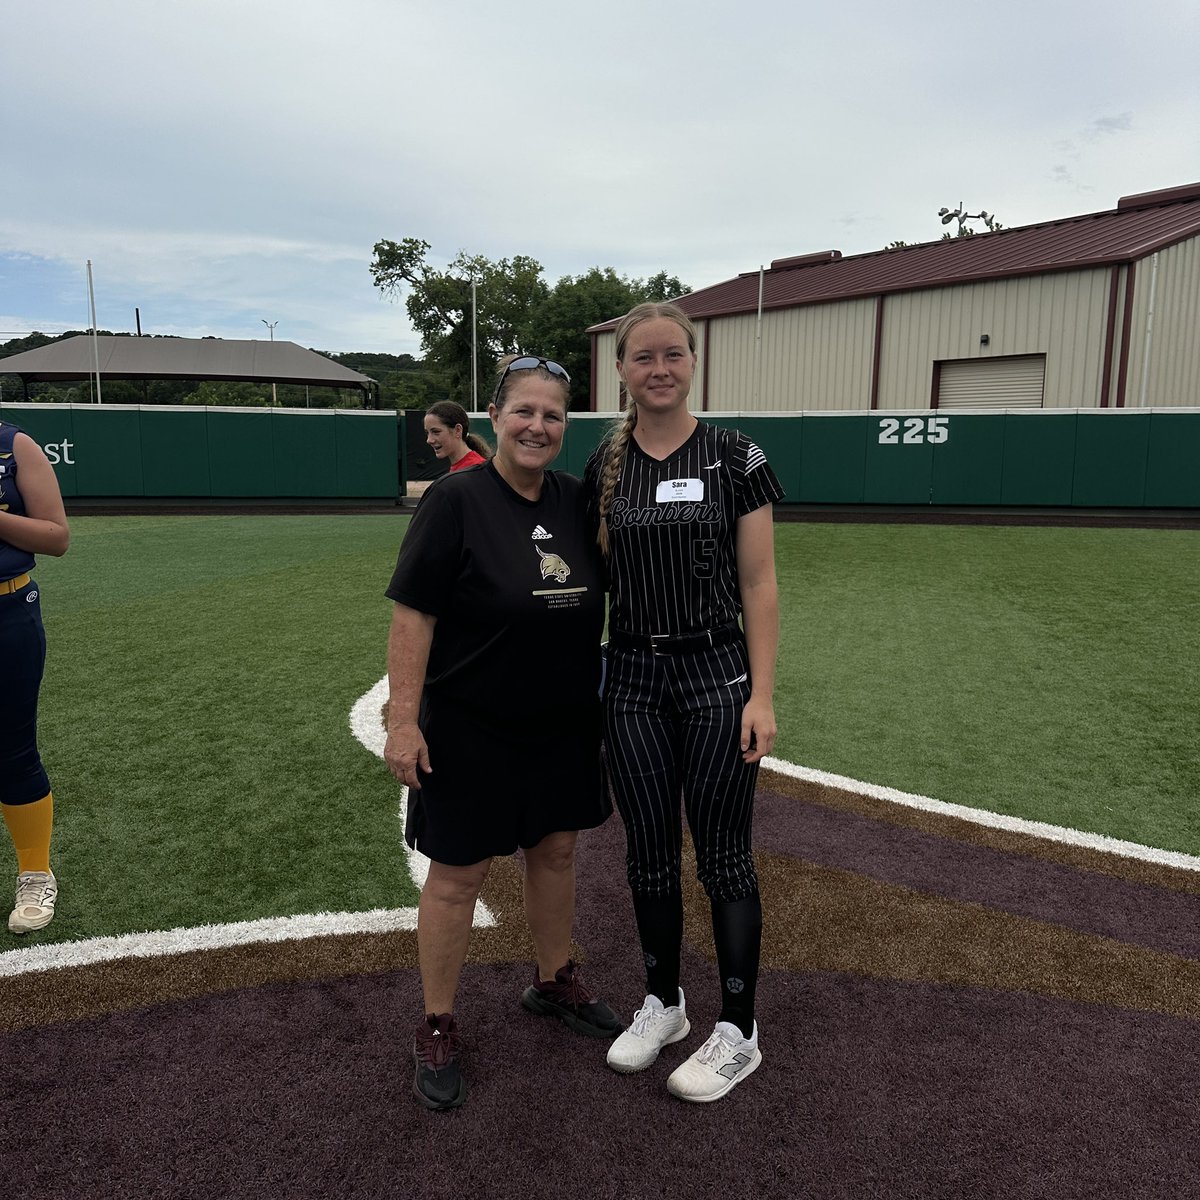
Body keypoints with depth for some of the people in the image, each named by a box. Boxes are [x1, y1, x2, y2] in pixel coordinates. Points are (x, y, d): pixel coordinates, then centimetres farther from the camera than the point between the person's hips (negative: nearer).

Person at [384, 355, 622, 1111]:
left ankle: (555, 982, 42)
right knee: (458, 876, 6)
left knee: (556, 852, 19)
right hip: (471, 730, -6)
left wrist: (597, 691, 12)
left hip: (563, 724, 6)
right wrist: (403, 719, -20)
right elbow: (413, 615, -17)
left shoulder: (574, 499, 2)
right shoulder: (456, 499, -15)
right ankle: (438, 1028, 26)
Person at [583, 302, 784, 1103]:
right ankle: (663, 1004, 34)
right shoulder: (604, 465, 4)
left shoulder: (735, 457, -5)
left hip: (716, 675, -3)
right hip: (633, 677, 4)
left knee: (723, 857, 5)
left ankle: (739, 1033, 24)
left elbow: (759, 583, -5)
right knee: (650, 854, 13)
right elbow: (597, 577, 9)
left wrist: (762, 694, -10)